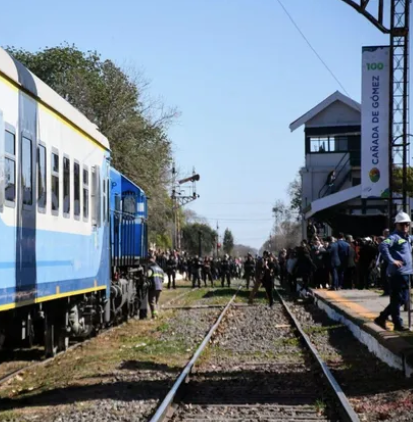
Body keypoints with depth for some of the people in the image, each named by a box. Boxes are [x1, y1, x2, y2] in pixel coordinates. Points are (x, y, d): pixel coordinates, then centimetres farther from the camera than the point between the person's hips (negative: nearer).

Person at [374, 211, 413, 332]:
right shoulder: (394, 237, -11)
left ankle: (382, 317, 22)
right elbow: (383, 246, -27)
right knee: (397, 299, -2)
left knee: (403, 299, 14)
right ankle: (398, 324, 4)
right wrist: (391, 261, -29)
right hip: (397, 273, -9)